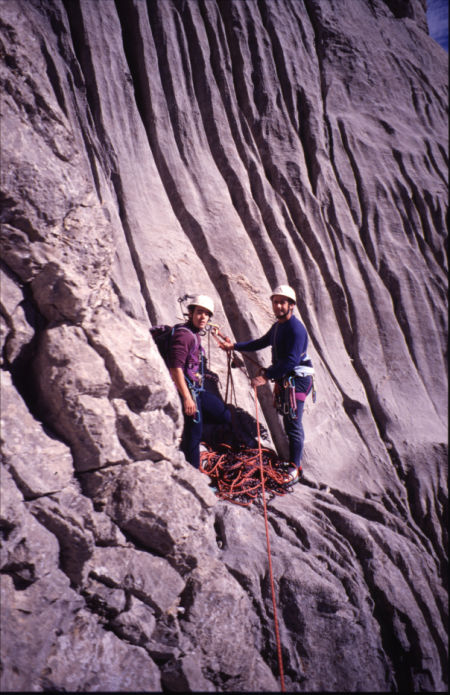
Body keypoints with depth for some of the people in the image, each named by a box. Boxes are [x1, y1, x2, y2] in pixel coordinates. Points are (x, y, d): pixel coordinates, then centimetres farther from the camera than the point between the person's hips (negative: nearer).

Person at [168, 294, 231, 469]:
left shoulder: (195, 334, 15)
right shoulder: (183, 334, -17)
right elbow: (176, 368, -24)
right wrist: (187, 398, -26)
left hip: (198, 390, 10)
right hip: (188, 391, -10)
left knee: (225, 416, 12)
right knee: (194, 434, -2)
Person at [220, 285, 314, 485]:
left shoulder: (296, 329, -18)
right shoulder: (278, 326, 13)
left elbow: (290, 361, -26)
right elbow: (261, 343, 27)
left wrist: (267, 376, -28)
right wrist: (235, 346, 23)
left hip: (296, 381, -10)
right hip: (283, 380, 10)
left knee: (293, 425, -8)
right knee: (289, 422, 16)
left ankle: (294, 469, -1)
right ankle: (294, 461, 29)